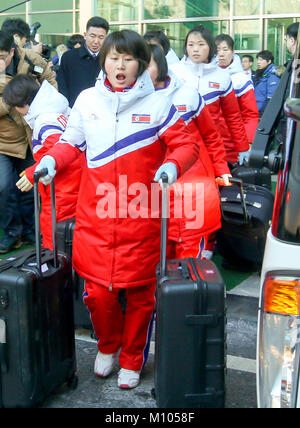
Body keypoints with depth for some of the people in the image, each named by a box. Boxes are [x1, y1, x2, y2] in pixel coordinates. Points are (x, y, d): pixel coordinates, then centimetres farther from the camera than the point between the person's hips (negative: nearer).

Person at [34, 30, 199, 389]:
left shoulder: (156, 104, 1)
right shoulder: (87, 100, 8)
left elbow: (186, 144, 3)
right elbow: (71, 142, 16)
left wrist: (172, 165, -17)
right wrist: (51, 160, -3)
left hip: (140, 218, -1)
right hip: (94, 215, 2)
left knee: (139, 292, 6)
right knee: (97, 290, 5)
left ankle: (132, 360, 29)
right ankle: (107, 346, 36)